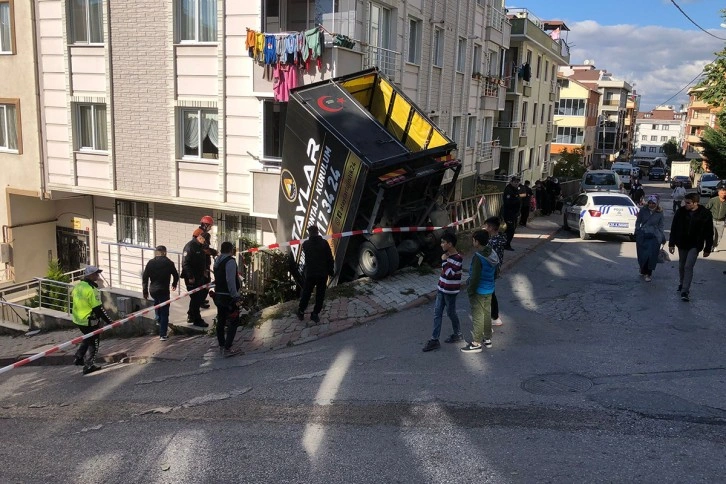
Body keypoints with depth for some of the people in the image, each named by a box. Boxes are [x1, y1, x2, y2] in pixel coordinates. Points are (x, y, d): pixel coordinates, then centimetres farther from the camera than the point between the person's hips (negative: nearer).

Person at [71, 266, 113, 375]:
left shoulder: (78, 286, 2)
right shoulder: (91, 289, -25)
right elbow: (98, 309, -25)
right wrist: (108, 321, -18)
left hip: (78, 320, 8)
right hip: (89, 321, -8)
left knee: (88, 338, 29)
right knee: (94, 342, 8)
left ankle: (78, 358, 34)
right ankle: (89, 365, 13)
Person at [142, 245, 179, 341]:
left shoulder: (150, 263, 0)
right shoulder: (169, 263, -4)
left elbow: (145, 277, 0)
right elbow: (176, 275, 5)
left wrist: (145, 291, 8)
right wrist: (174, 284, 26)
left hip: (153, 291, 3)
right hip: (164, 291, -3)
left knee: (157, 304, 33)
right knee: (164, 312, 2)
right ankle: (162, 334, 0)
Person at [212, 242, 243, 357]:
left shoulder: (217, 261, 11)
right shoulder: (230, 261, -16)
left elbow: (218, 278, 13)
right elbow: (231, 281, -23)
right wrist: (236, 297, -21)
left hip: (218, 295, 9)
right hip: (228, 297, -9)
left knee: (221, 321, 15)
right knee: (233, 322, -3)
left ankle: (221, 346, 24)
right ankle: (227, 348, -6)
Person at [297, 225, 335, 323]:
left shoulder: (305, 244, -2)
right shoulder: (324, 243, -6)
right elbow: (330, 258, -5)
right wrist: (331, 271, 4)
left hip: (310, 273, 1)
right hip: (323, 273, -1)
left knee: (306, 293, 13)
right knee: (320, 294, 8)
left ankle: (301, 312, 19)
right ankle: (315, 314, 8)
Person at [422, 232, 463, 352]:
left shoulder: (457, 258, -21)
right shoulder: (448, 255, 6)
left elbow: (449, 274, -29)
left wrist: (444, 260, -23)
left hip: (450, 291, -8)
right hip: (441, 289, 8)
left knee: (451, 313, 9)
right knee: (437, 313, 6)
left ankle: (458, 334, 31)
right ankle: (434, 340, 10)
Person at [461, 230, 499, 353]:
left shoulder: (478, 257, -25)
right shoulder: (492, 254, 2)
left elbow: (475, 277, -25)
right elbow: (494, 272, 11)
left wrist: (470, 291, -13)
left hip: (479, 291, -9)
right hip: (489, 289, 9)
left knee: (477, 316, 1)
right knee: (487, 314, 18)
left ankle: (476, 343, 9)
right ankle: (487, 339, 30)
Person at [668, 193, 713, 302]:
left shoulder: (705, 214, -12)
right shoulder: (680, 212, -6)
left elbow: (709, 233, -4)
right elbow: (674, 229, 2)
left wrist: (707, 248, -2)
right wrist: (671, 243, 2)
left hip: (695, 245, -3)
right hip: (682, 244, 3)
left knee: (688, 266, -12)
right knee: (681, 266, 15)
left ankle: (684, 291, -11)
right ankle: (681, 284, 38)